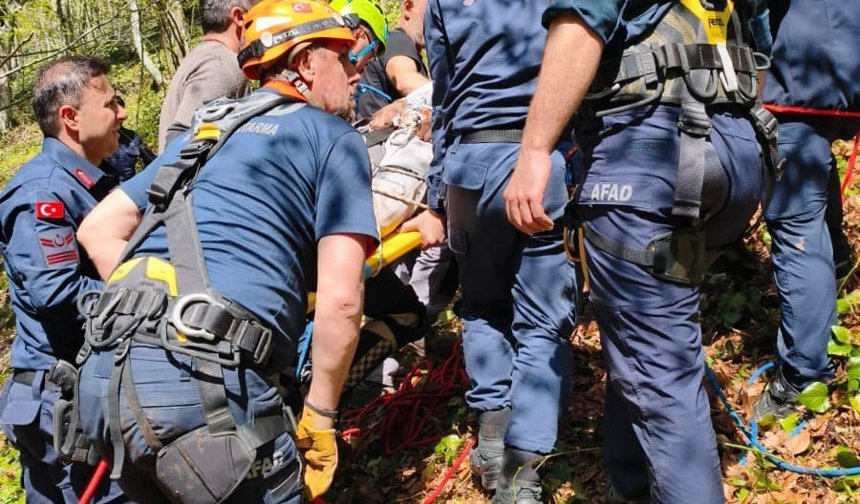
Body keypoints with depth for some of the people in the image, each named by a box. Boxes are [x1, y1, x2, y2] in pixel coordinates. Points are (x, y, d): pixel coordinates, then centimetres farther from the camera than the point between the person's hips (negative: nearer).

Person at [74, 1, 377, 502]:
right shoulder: (334, 138, 6)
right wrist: (321, 415, 5)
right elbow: (340, 298, -5)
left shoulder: (207, 128, 25)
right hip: (203, 380, -7)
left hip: (106, 373, 7)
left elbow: (98, 230, 24)